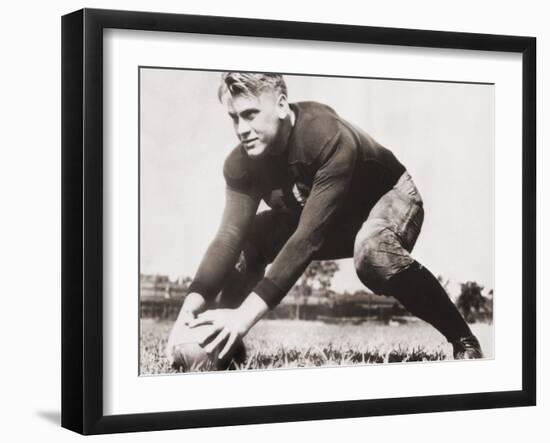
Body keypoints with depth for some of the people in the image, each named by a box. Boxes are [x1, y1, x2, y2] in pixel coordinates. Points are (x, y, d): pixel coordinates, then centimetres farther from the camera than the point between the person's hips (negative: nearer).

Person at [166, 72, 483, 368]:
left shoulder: (330, 138, -38)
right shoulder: (242, 163, -18)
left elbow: (308, 237, -43)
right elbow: (231, 233, -24)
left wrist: (249, 311, -51)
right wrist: (194, 300, -41)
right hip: (328, 220, 7)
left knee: (371, 250, -40)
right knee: (249, 239, -15)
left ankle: (463, 340, -24)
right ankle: (224, 348, 0)